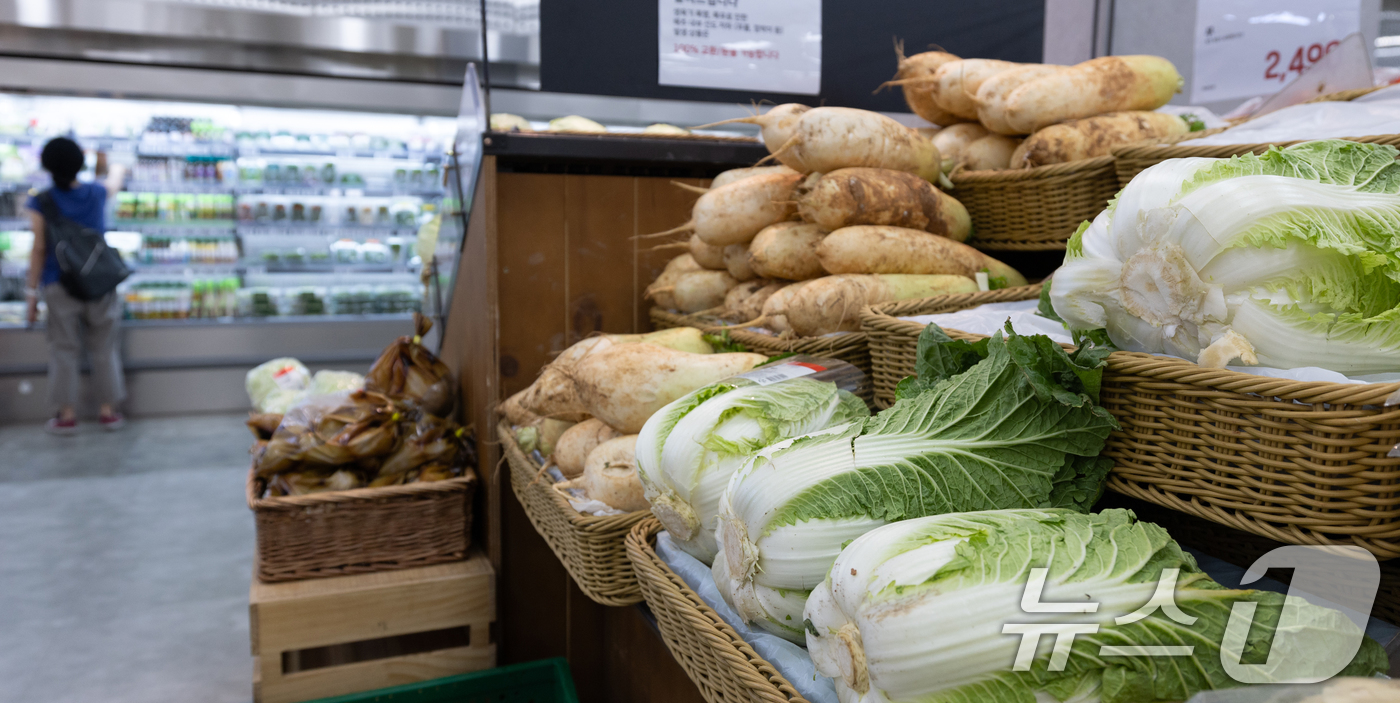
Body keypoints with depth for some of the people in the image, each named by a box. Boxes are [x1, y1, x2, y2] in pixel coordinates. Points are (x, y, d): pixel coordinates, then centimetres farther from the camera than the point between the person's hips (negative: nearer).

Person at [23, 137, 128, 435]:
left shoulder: (41, 203, -7)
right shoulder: (96, 194, 1)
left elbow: (39, 249, -7)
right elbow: (114, 182, 26)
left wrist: (31, 293, -1)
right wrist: (115, 169, 49)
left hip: (59, 286, -2)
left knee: (64, 350, 7)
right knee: (104, 349, 9)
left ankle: (67, 414, 11)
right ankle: (108, 410, 13)